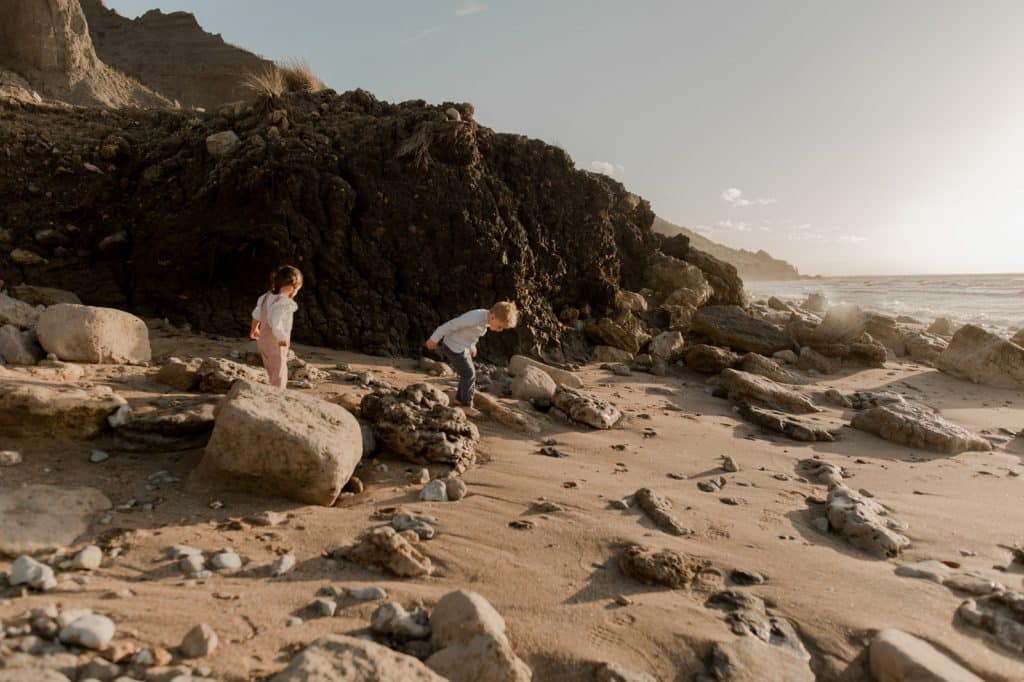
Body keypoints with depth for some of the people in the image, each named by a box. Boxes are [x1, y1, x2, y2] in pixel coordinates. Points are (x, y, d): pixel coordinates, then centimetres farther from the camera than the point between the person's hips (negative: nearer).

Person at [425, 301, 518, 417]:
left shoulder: (486, 318, -5)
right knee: (469, 375, -3)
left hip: (462, 347, 8)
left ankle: (460, 399, 33)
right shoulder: (475, 318, -32)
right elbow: (449, 326, -26)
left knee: (468, 374, 16)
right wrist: (434, 339, -16)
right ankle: (466, 406, 8)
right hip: (454, 348, -8)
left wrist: (472, 346, 23)